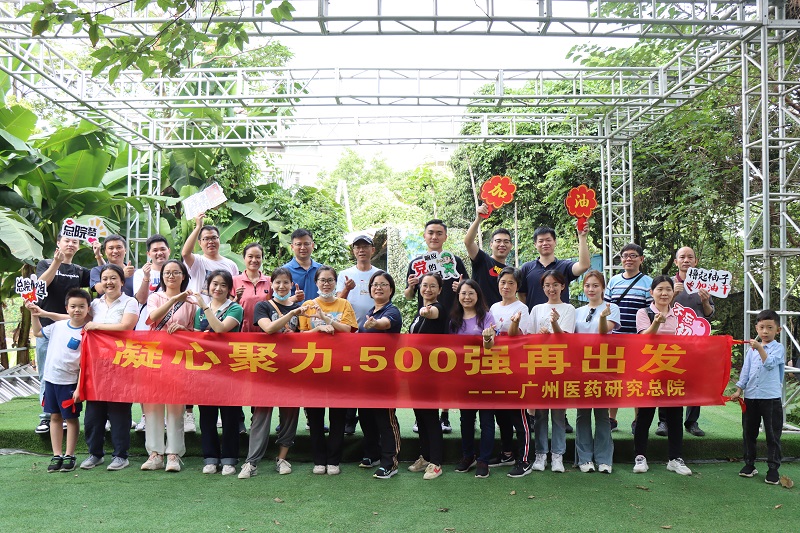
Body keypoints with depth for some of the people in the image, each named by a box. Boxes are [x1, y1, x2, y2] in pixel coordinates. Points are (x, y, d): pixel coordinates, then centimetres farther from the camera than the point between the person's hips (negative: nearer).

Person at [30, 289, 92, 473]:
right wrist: (34, 314, 12)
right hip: (51, 379, 6)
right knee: (55, 417, 12)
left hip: (70, 382, -6)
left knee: (71, 418, 5)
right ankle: (56, 456, 21)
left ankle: (69, 456, 15)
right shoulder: (58, 326, 4)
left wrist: (79, 387, -17)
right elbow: (38, 332, 24)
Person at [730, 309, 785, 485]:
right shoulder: (752, 349, 10)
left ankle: (773, 468, 11)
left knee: (773, 435, 2)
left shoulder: (778, 348, -2)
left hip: (771, 398, -4)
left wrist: (760, 348, -28)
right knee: (749, 432, 11)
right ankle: (749, 464, 22)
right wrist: (739, 390, 5)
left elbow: (770, 363, -19)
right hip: (751, 397, 5)